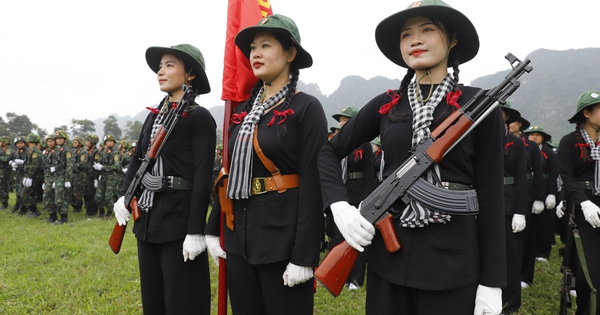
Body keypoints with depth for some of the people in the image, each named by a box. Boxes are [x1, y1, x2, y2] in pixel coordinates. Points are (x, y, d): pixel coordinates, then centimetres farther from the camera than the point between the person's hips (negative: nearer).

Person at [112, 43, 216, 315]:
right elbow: (137, 159, 17)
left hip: (179, 217, -7)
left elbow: (203, 177, -16)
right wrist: (123, 196, 1)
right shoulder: (154, 115, 11)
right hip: (148, 216, 7)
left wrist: (196, 231, -19)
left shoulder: (199, 117, -11)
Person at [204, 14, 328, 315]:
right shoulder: (243, 110, 10)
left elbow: (313, 184, -15)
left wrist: (304, 255, -18)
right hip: (239, 234, 6)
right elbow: (231, 174, 14)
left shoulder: (307, 107, -9)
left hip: (284, 235, -6)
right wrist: (213, 229, 11)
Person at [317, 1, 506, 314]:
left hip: (451, 255, -2)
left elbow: (490, 195, -5)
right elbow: (329, 152, 11)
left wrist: (491, 280, -6)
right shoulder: (385, 105, 3)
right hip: (387, 249, 3)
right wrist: (340, 206, -6)